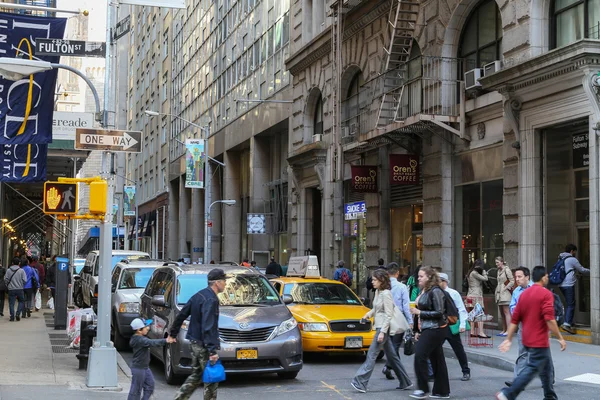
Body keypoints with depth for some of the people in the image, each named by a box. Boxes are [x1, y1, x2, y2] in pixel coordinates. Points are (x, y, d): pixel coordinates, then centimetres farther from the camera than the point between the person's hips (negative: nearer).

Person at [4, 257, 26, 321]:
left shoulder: (8, 270, -2)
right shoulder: (21, 271, -6)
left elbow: (5, 279, -1)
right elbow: (25, 280, -7)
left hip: (11, 289, 1)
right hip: (20, 289, -1)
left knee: (11, 303, 7)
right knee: (21, 301, 16)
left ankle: (12, 316, 3)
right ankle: (18, 314, 1)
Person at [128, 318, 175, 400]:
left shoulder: (142, 338, 7)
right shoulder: (140, 340, -24)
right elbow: (152, 343, -38)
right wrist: (165, 341, -47)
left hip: (145, 367, 10)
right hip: (139, 368, -10)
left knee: (150, 386, 13)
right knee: (136, 390, -1)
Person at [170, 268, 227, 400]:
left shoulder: (199, 295, 11)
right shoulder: (211, 300, -19)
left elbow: (182, 315, 16)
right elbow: (208, 327, -26)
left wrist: (173, 333, 25)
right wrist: (212, 351, -28)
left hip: (194, 342, 9)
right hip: (203, 345, -9)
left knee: (196, 375, 18)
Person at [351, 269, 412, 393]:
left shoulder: (386, 293, -16)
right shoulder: (377, 292, 11)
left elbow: (389, 315, -19)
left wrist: (382, 331, -21)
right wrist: (369, 313, 2)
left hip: (384, 327, -10)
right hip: (380, 326, 10)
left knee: (372, 354, -10)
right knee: (391, 356, 13)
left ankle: (360, 382, -11)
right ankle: (405, 382, 21)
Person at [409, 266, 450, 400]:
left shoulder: (435, 291, -14)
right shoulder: (424, 291, 14)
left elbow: (439, 312, -19)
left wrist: (419, 312, -17)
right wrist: (419, 331, 21)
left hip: (435, 329, -9)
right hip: (428, 329, 9)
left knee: (420, 355, -12)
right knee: (437, 359, 10)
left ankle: (423, 389, -5)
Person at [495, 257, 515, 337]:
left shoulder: (507, 270, -7)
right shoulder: (499, 271, 17)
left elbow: (512, 281, -11)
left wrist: (505, 288, -13)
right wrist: (498, 290, 12)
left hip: (505, 293, -9)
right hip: (499, 294, 9)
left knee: (506, 312, -11)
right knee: (502, 313, 8)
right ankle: (504, 330, 11)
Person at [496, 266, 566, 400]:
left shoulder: (524, 294, 9)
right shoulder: (546, 294, -12)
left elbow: (514, 320, 7)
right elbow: (549, 319, -21)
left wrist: (508, 339, 8)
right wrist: (560, 338, -16)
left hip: (527, 339, 8)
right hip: (539, 341, -8)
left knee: (546, 367, 20)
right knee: (532, 369, -6)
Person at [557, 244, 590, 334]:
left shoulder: (561, 259, 18)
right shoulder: (572, 259, -7)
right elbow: (581, 270, 1)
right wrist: (590, 271, 17)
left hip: (561, 284, 9)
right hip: (568, 285, -9)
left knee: (570, 303, 17)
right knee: (571, 304, -8)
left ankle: (569, 322, 18)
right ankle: (566, 324, -17)